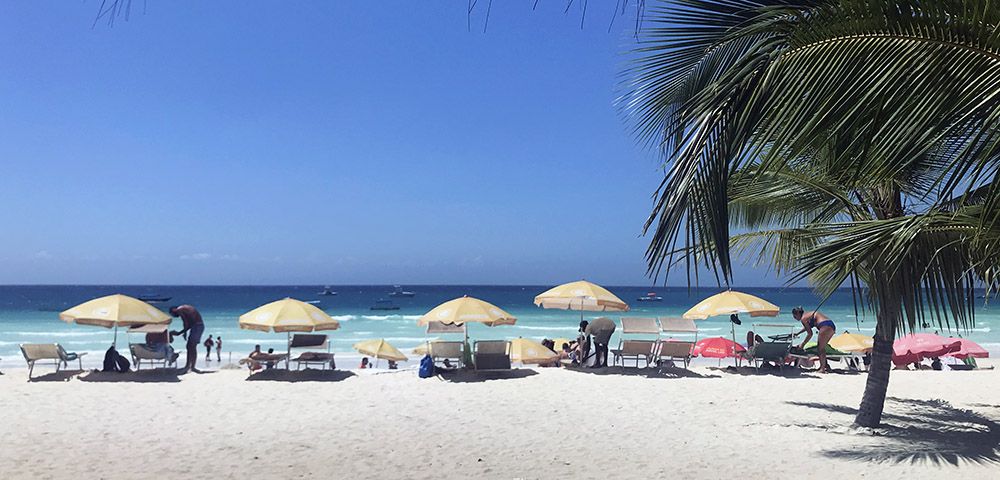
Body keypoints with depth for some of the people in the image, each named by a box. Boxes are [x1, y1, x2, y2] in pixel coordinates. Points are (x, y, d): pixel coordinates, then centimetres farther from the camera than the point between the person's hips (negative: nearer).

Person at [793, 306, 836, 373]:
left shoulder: (803, 318, -1)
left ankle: (822, 369, -2)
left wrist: (802, 344, 4)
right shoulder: (808, 314, 26)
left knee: (820, 348, 0)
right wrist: (797, 334, 54)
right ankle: (826, 365, 22)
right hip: (832, 326, 9)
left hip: (825, 326, -9)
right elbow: (807, 327, 45)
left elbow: (810, 334, -4)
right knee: (821, 347, 20)